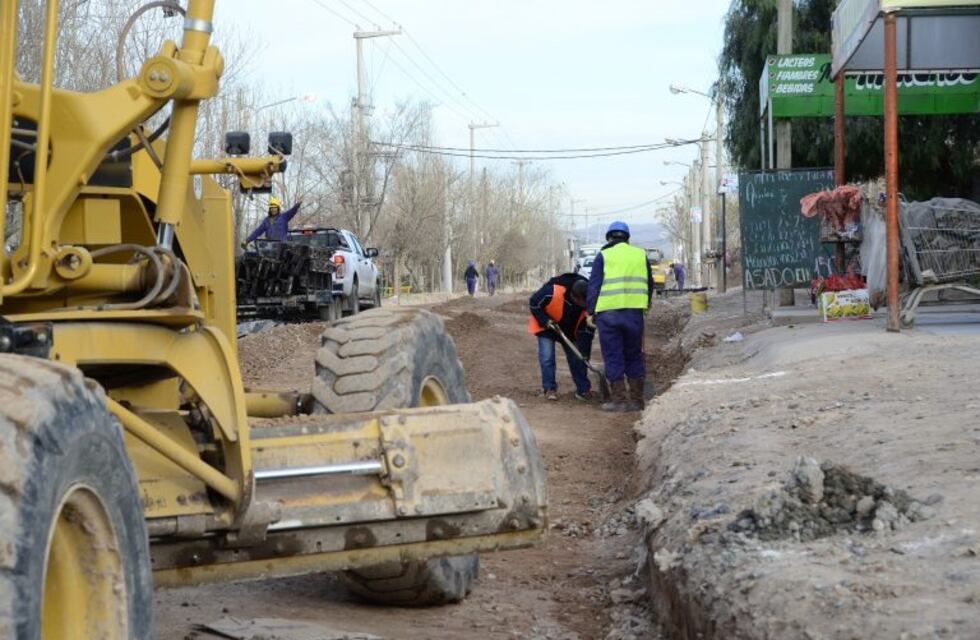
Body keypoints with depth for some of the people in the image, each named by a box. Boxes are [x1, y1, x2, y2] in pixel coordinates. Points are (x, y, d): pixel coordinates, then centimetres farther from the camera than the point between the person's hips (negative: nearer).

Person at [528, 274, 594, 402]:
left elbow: (587, 332, -20)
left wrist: (584, 353, -25)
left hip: (569, 330, 3)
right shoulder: (551, 291, -40)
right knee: (547, 357, -11)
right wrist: (545, 321, -28)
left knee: (576, 358, 0)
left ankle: (583, 389, 9)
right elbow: (533, 303, -21)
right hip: (546, 326, -3)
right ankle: (549, 388, 3)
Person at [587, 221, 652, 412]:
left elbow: (594, 285, 0)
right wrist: (645, 304, 30)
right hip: (634, 313, 3)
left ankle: (619, 399, 1)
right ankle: (636, 400, 12)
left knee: (613, 358, 2)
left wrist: (592, 311, 4)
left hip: (608, 312, -3)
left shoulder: (604, 256, 3)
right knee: (634, 356, 12)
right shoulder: (640, 254, 13)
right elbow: (649, 284, 19)